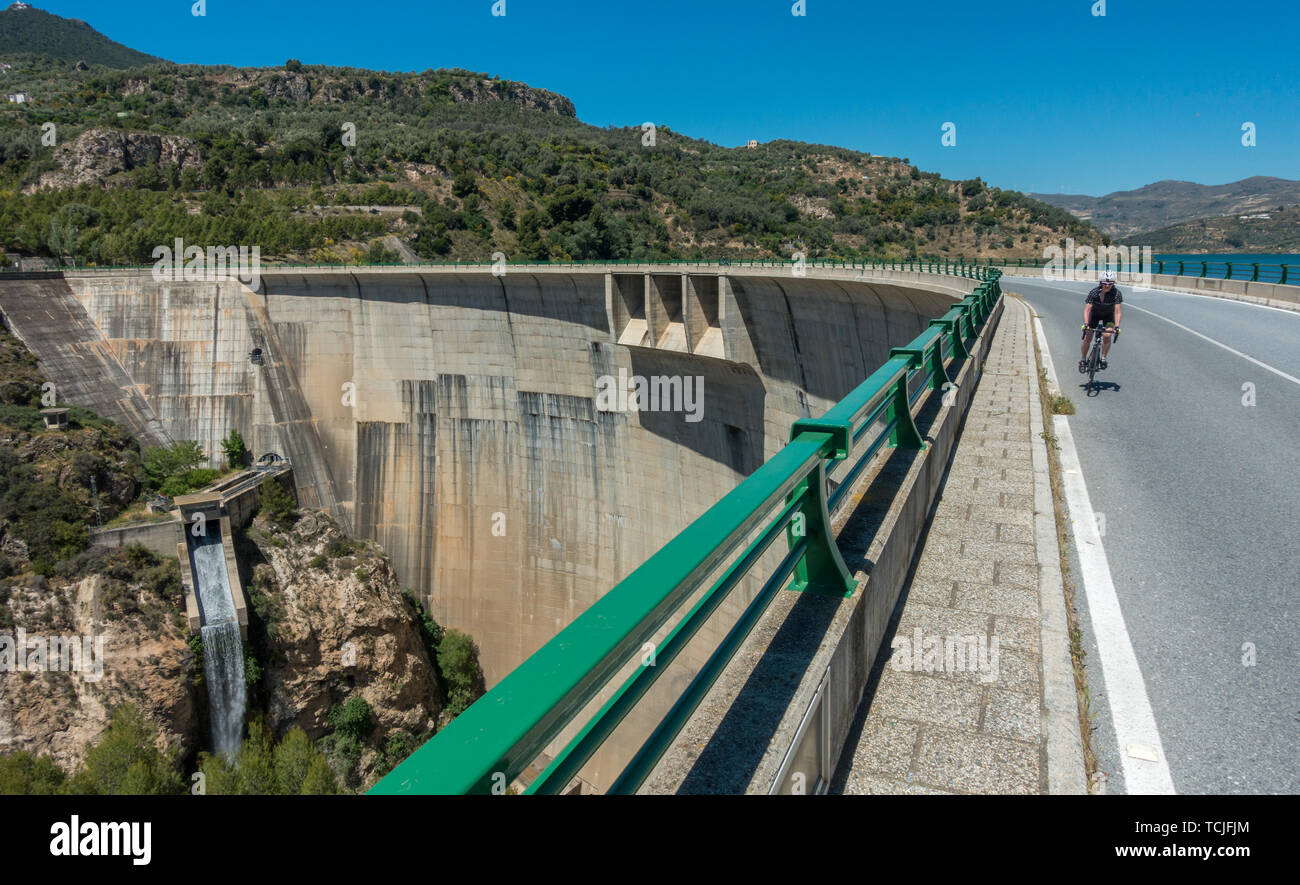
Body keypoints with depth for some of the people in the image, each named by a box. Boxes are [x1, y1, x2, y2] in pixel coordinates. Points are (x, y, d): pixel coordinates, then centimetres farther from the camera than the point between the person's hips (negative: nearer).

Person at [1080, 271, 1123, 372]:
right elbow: (1087, 309, -32)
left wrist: (1117, 326, -42)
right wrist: (1086, 324, -44)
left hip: (1108, 315, 0)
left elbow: (1117, 311, -30)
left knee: (1107, 336, -21)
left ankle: (1103, 358, -2)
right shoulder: (1094, 292, -29)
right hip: (1095, 313, 0)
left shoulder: (1116, 293, -28)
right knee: (1087, 338, -6)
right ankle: (1083, 360, 13)